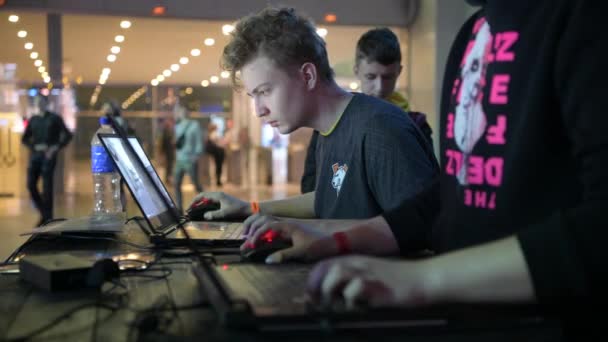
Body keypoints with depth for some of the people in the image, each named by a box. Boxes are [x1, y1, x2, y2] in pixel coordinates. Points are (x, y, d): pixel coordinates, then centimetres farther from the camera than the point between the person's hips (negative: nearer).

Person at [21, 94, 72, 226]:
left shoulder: (55, 118, 4)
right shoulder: (33, 120, 14)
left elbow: (68, 135, 1)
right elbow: (24, 139, 15)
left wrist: (56, 147, -11)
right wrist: (34, 146, -4)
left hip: (48, 156, -4)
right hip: (35, 155, 4)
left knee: (47, 187, -6)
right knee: (31, 185, -2)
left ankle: (48, 218, 1)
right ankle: (44, 214, 15)